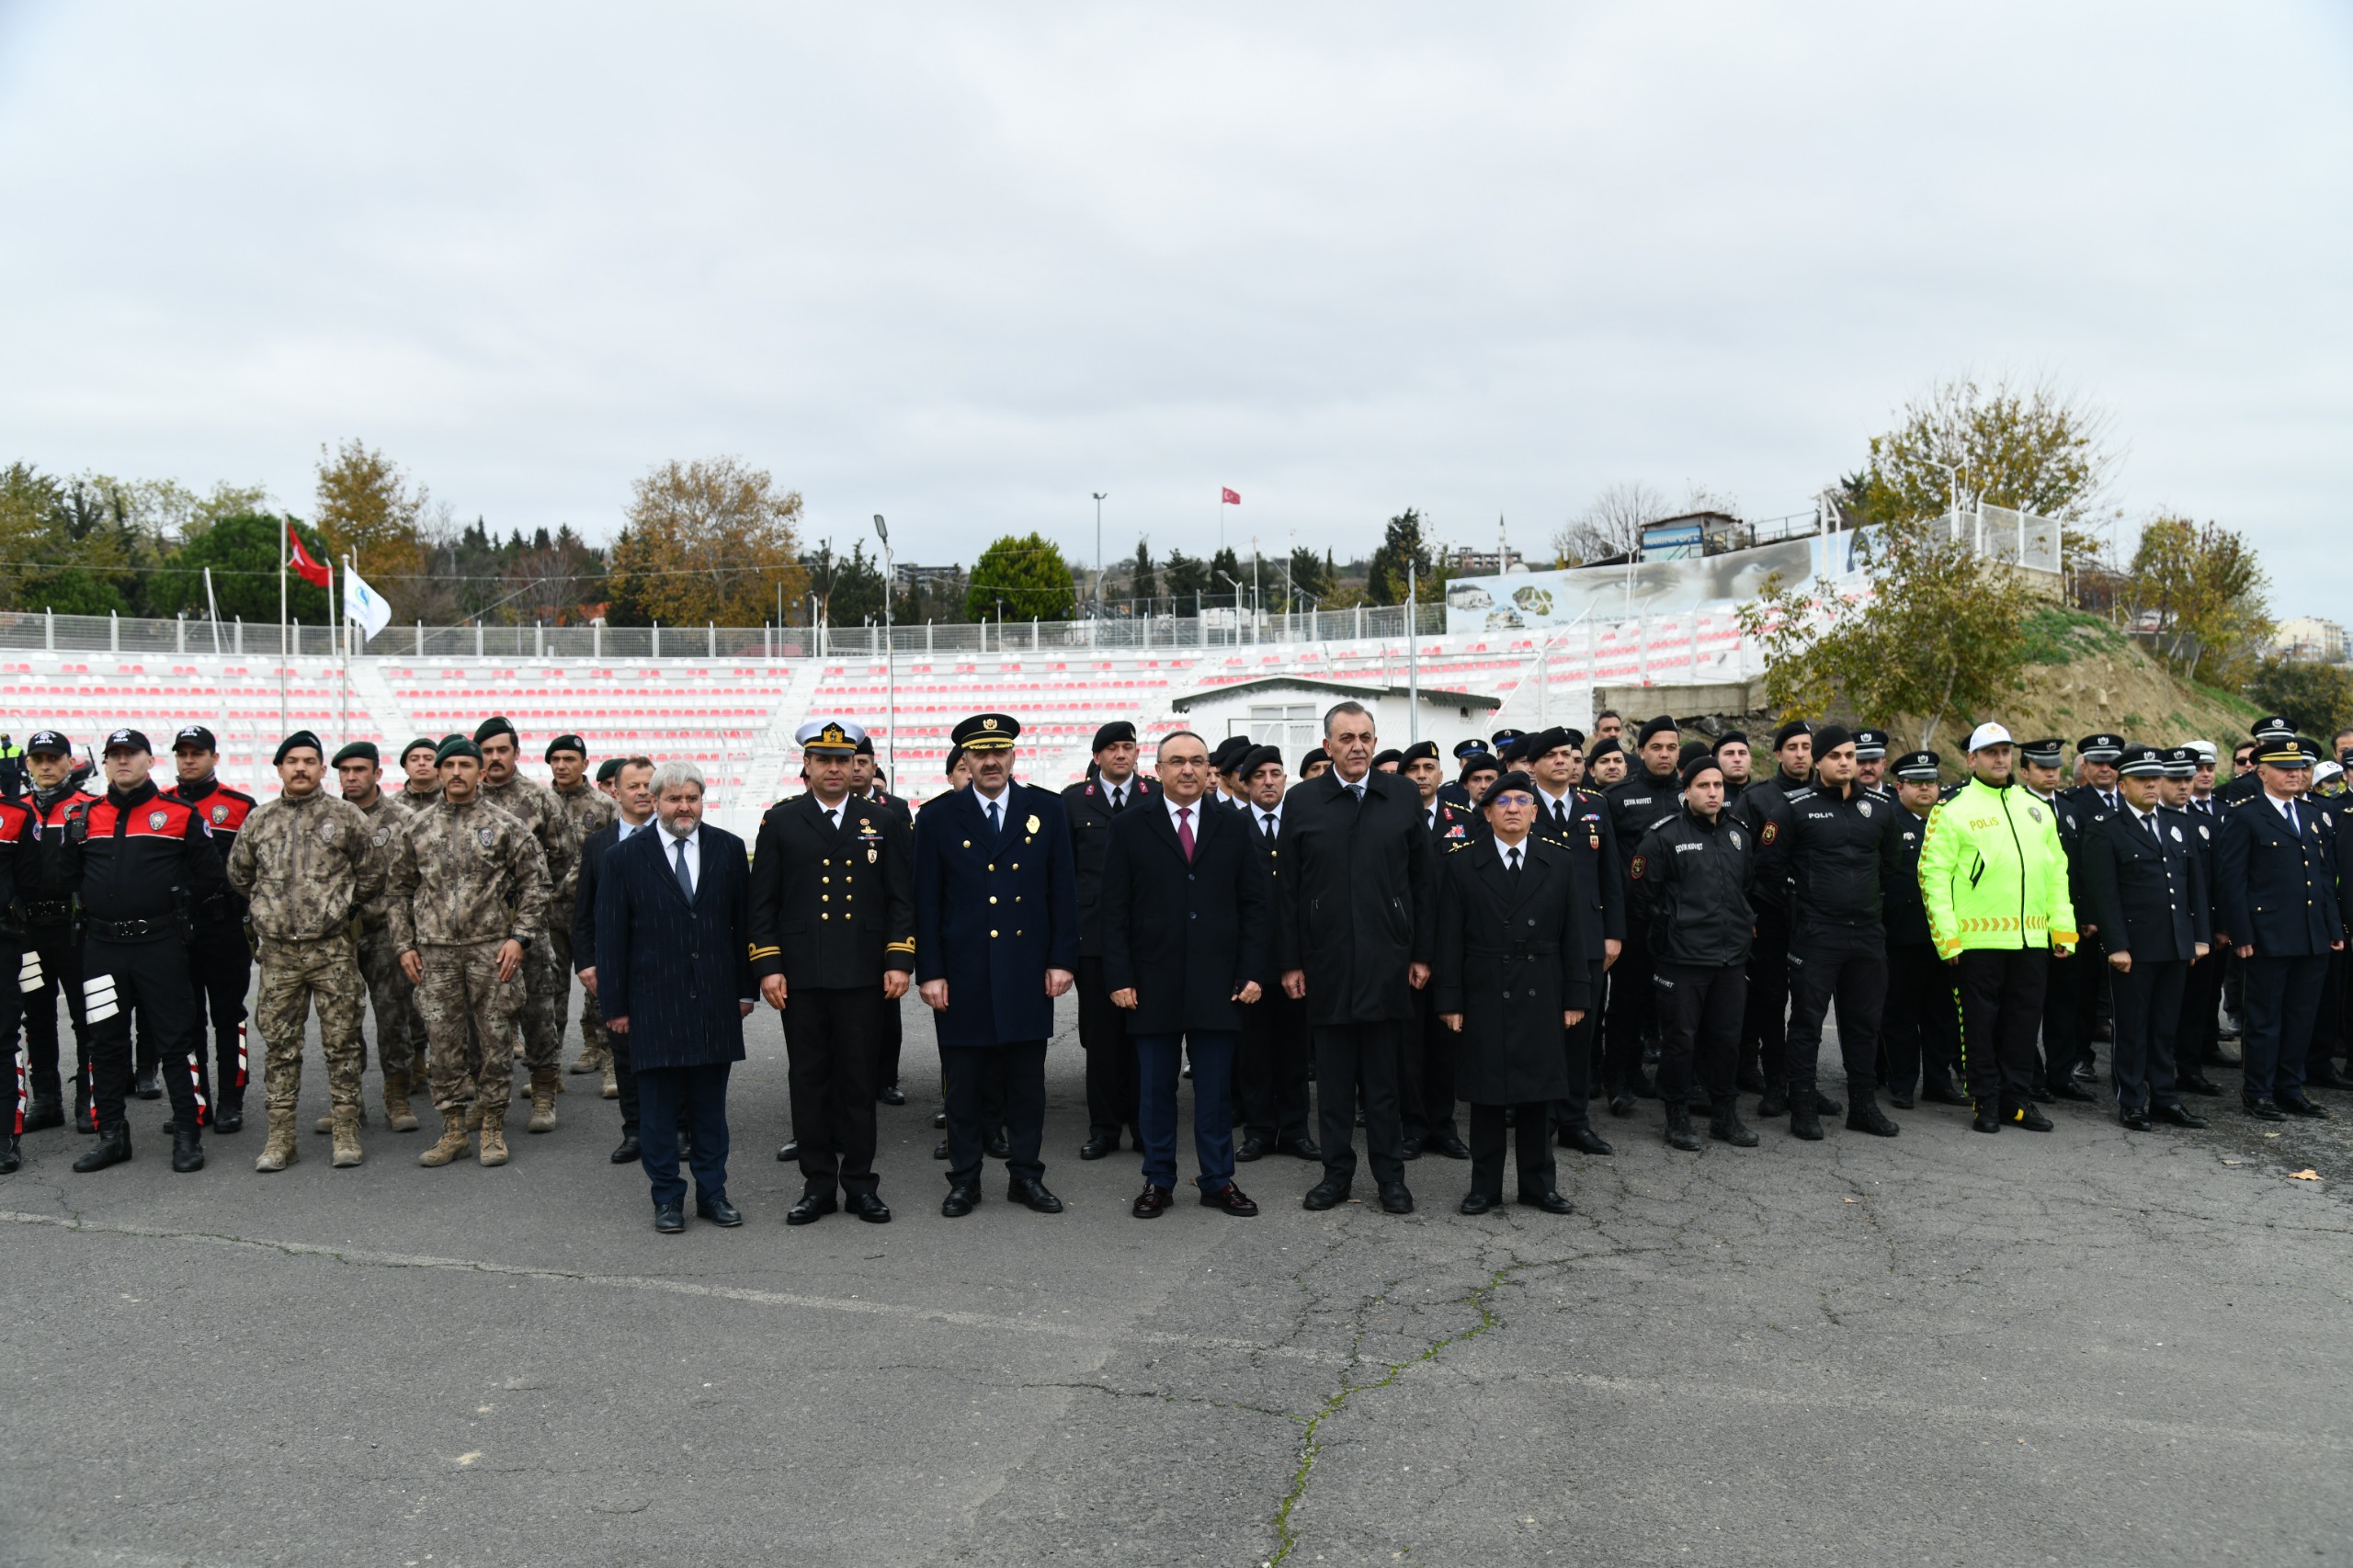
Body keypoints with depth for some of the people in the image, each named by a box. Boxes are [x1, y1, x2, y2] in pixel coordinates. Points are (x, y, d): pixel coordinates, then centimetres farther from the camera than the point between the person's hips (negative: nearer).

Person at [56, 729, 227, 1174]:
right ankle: (111, 1135, 21)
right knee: (105, 1044, 10)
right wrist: (99, 904, -2)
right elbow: (62, 876, 12)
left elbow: (210, 876, 3)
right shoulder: (84, 817, 9)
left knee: (176, 1040, 0)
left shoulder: (180, 815, 1)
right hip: (102, 948, 4)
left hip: (160, 946, -3)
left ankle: (187, 1135, 7)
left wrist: (175, 906, 3)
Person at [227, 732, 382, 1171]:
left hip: (333, 949, -3)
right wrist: (269, 909, 18)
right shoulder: (259, 821, 9)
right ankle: (281, 1136, 14)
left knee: (342, 1041, 2)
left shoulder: (347, 816, 0)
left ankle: (345, 1131, 10)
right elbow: (239, 875, 21)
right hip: (277, 950, 3)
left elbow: (373, 873, 4)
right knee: (279, 1044, 7)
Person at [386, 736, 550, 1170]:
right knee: (443, 1040, 5)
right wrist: (405, 945, 7)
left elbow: (535, 882, 2)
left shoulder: (505, 826, 1)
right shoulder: (416, 828, 8)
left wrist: (519, 938, -6)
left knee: (495, 1039, 2)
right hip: (435, 953, 2)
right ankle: (453, 1129, 16)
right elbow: (397, 889, 13)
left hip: (491, 948, -2)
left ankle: (493, 1128, 14)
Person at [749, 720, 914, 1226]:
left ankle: (860, 1184, 16)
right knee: (809, 1081, 6)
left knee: (859, 1081, 5)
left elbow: (901, 899, 6)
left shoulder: (883, 823, 7)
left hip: (862, 975, 0)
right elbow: (763, 903, 4)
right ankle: (818, 1184, 16)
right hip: (800, 976, 0)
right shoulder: (779, 822, 5)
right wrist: (767, 967, -4)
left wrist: (899, 962, -3)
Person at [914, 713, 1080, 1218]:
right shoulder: (938, 817, 1)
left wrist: (1062, 959, -2)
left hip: (1028, 971, 1)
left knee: (1027, 1079, 9)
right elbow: (926, 902, 1)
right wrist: (929, 971, -4)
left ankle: (1026, 1176, 21)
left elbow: (1064, 890, 4)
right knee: (963, 1081, 6)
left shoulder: (1047, 810, 4)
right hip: (964, 973, -1)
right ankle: (964, 1178, 20)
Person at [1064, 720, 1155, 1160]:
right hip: (1093, 935, 0)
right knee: (1101, 1034, 5)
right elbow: (1064, 870, 8)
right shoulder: (1073, 800, 7)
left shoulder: (1157, 797, 6)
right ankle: (1104, 1128, 14)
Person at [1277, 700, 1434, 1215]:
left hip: (1387, 960, 0)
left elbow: (1422, 880, 5)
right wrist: (1290, 961, -1)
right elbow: (1288, 888, 3)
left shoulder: (1403, 796, 4)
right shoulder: (1301, 801, 2)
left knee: (1384, 1076, 8)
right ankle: (1337, 1172, 20)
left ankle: (1391, 1176, 19)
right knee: (1333, 1078, 8)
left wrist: (1422, 953, 2)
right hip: (1326, 962, 0)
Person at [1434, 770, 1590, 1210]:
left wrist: (1576, 996, 2)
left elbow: (1573, 936, 7)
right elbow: (1449, 938, -2)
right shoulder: (1460, 863, 1)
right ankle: (1485, 1185, 15)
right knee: (1486, 1093, 4)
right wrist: (1449, 1000, -6)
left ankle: (1538, 1183, 20)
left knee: (1537, 1092, 8)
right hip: (1483, 997, -2)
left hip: (1540, 998, 2)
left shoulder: (1558, 864, 7)